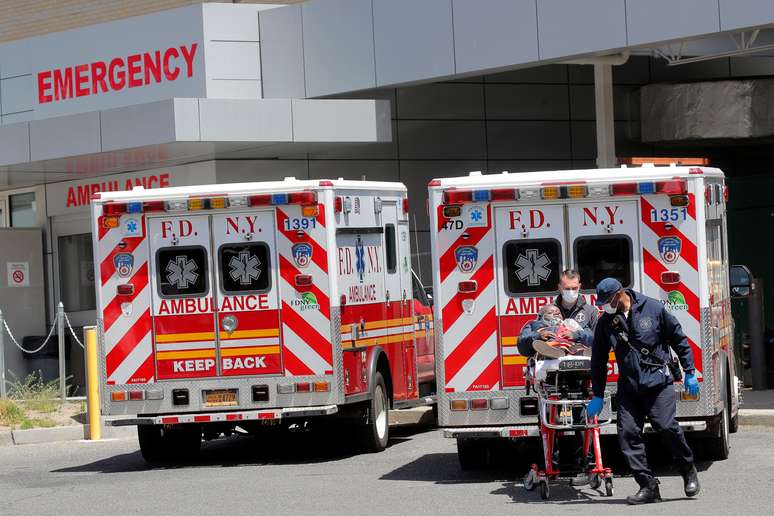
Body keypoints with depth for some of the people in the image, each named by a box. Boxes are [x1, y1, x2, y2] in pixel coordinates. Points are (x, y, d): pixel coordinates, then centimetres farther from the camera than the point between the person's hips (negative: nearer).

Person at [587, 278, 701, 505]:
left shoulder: (653, 308, -2)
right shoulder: (605, 322, 7)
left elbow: (679, 339, 4)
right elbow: (598, 361, 15)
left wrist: (690, 373, 3)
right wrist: (598, 396, 16)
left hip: (658, 382, -4)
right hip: (629, 387, 4)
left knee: (666, 426, -14)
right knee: (627, 433, -7)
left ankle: (689, 471, 10)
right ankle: (648, 486, -2)